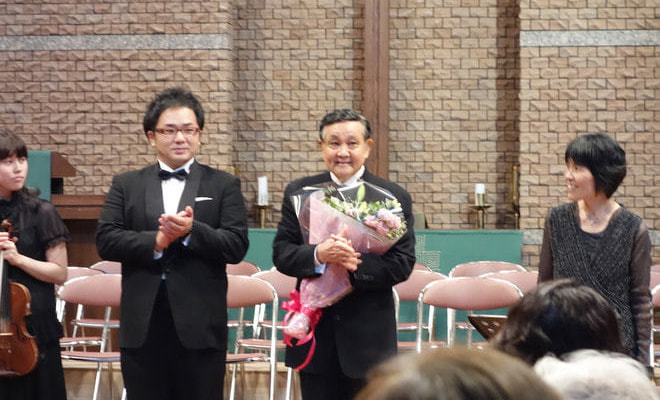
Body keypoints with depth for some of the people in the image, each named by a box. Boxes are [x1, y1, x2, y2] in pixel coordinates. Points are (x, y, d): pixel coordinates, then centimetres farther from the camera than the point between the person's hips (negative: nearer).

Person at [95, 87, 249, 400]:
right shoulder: (126, 185, 11)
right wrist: (156, 241, -15)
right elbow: (106, 241, -1)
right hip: (142, 326, 2)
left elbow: (237, 246, -4)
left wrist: (192, 231, -19)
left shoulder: (224, 185, 7)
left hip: (200, 326, -1)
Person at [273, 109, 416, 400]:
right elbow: (281, 253, -2)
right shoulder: (299, 193, 6)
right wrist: (318, 255, -23)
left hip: (368, 336, -2)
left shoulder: (394, 198, -1)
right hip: (314, 333, 2)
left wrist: (354, 265, -25)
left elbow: (403, 264, -9)